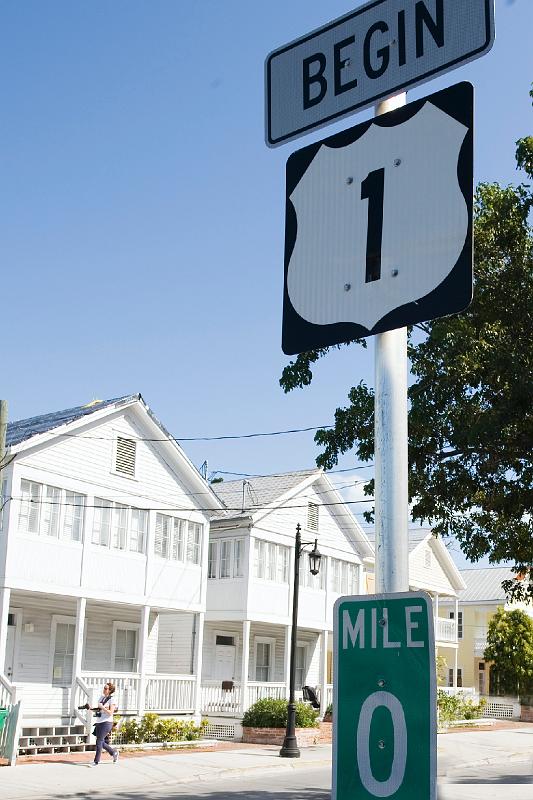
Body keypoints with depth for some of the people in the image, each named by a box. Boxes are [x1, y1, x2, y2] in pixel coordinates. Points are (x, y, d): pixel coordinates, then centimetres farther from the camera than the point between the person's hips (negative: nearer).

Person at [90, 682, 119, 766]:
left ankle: (96, 761, 1)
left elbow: (111, 713, -16)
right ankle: (114, 753, 29)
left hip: (106, 722, -8)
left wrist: (102, 707, -22)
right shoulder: (102, 697, 12)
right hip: (99, 722, 8)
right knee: (101, 742, 10)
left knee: (99, 741, -7)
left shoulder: (111, 700, -9)